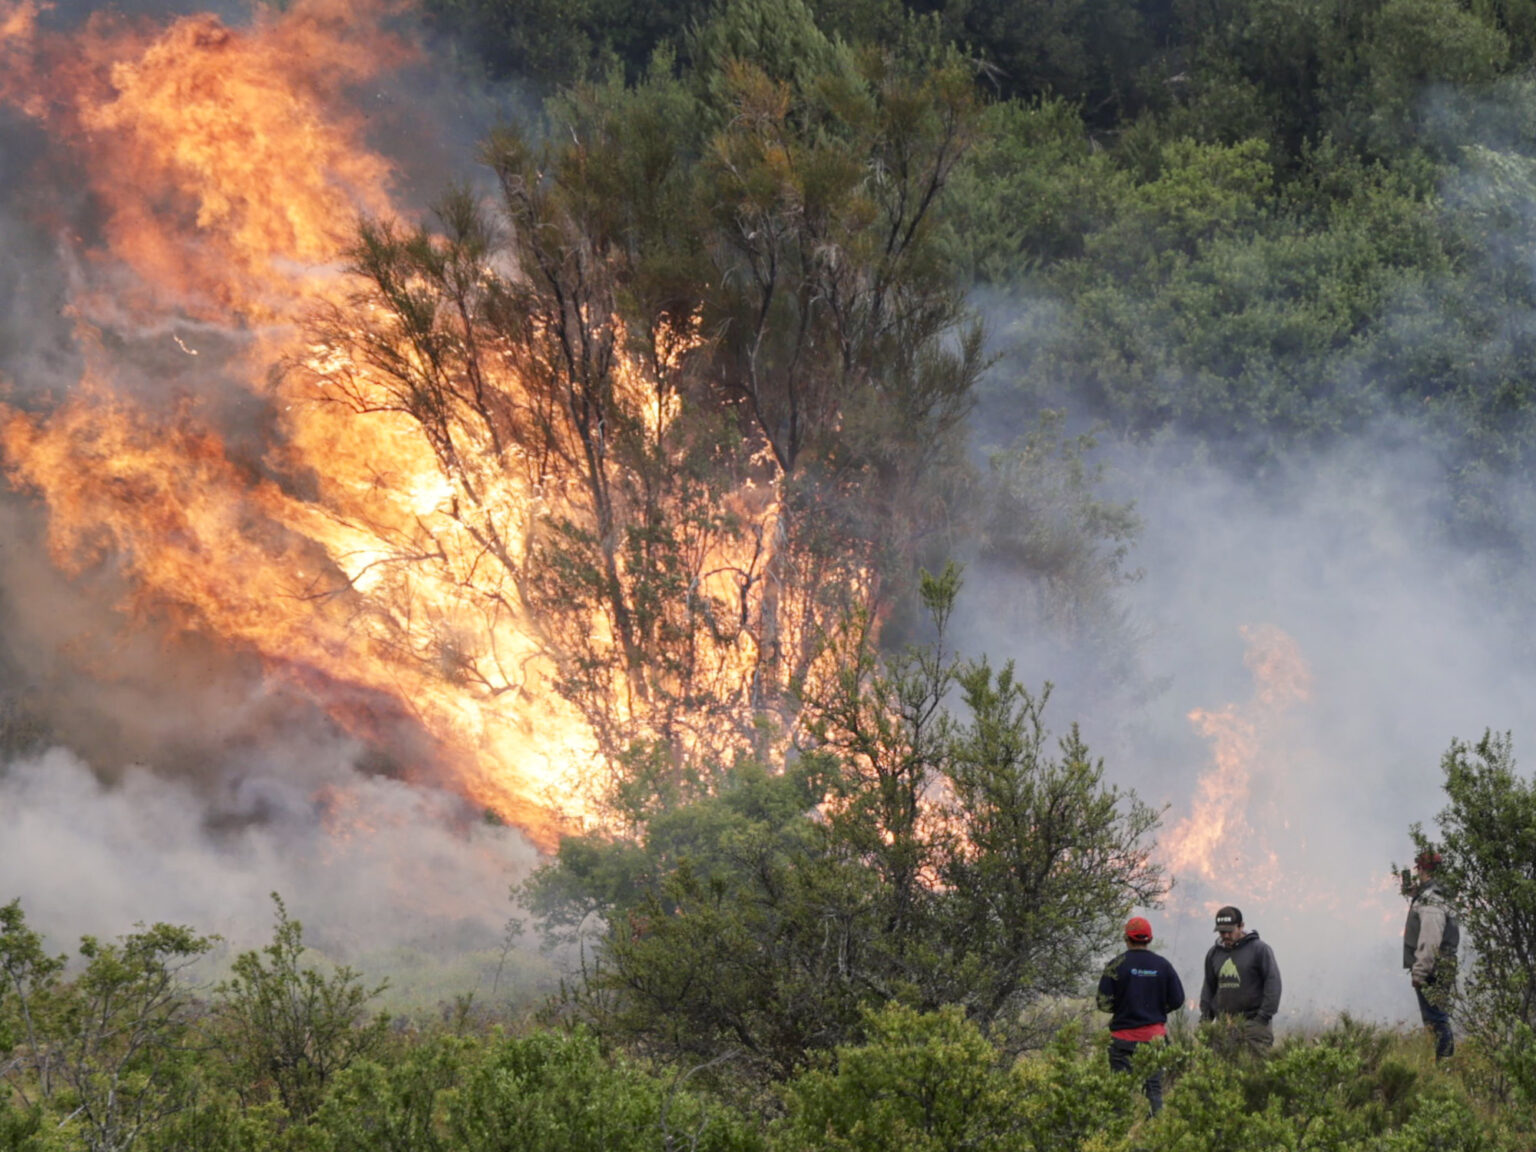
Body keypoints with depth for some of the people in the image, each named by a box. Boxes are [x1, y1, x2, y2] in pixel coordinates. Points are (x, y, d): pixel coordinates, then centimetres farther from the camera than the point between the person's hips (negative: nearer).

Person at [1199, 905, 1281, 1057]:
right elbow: (1208, 986, 26)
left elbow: (1273, 983, -3)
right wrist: (1205, 1013, 13)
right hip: (1224, 1025, 5)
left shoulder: (1259, 949, 0)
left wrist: (1264, 1015, -10)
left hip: (1252, 1022, -5)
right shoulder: (1214, 953, 16)